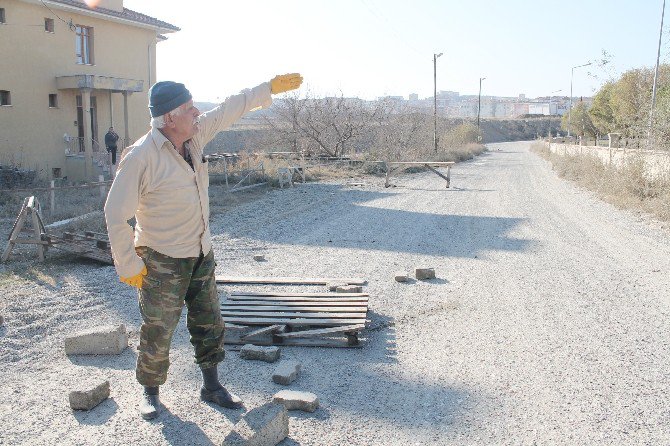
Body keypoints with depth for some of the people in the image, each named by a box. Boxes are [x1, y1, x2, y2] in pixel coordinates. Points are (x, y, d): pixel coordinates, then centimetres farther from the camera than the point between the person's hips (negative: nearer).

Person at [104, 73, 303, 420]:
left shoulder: (195, 135, -3)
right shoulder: (140, 157, -23)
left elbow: (231, 109, 10)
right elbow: (115, 213, -18)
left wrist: (271, 87, 14)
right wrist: (128, 265, -15)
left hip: (201, 255, 7)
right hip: (162, 262, -7)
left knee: (209, 325, 16)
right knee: (158, 332, 6)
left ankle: (211, 386, 33)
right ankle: (150, 392, 31)